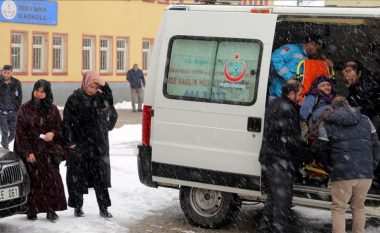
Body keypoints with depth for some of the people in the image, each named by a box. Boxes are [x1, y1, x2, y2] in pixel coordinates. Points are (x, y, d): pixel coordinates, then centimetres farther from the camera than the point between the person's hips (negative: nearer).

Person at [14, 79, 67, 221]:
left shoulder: (52, 109, 7)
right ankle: (32, 211, 9)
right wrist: (27, 152, -10)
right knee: (33, 181, -3)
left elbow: (60, 128, 13)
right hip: (31, 151, -2)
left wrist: (53, 133, -11)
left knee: (52, 179, -5)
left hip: (48, 151, 2)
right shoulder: (25, 109, -1)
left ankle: (51, 210, 4)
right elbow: (20, 132, -3)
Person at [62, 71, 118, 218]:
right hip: (80, 145, -3)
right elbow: (67, 122, -5)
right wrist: (70, 142, -10)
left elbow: (113, 114, 6)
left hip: (99, 145, 3)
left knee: (101, 177, 5)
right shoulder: (75, 99, -6)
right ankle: (77, 207, 19)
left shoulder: (101, 97, 5)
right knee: (77, 177, 5)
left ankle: (103, 208, 12)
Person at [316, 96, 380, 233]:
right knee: (358, 207, 19)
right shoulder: (365, 121, 12)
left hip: (342, 175, -3)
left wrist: (331, 169, 16)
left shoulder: (327, 125, 2)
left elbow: (322, 152, 2)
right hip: (366, 173, 3)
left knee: (338, 209, 6)